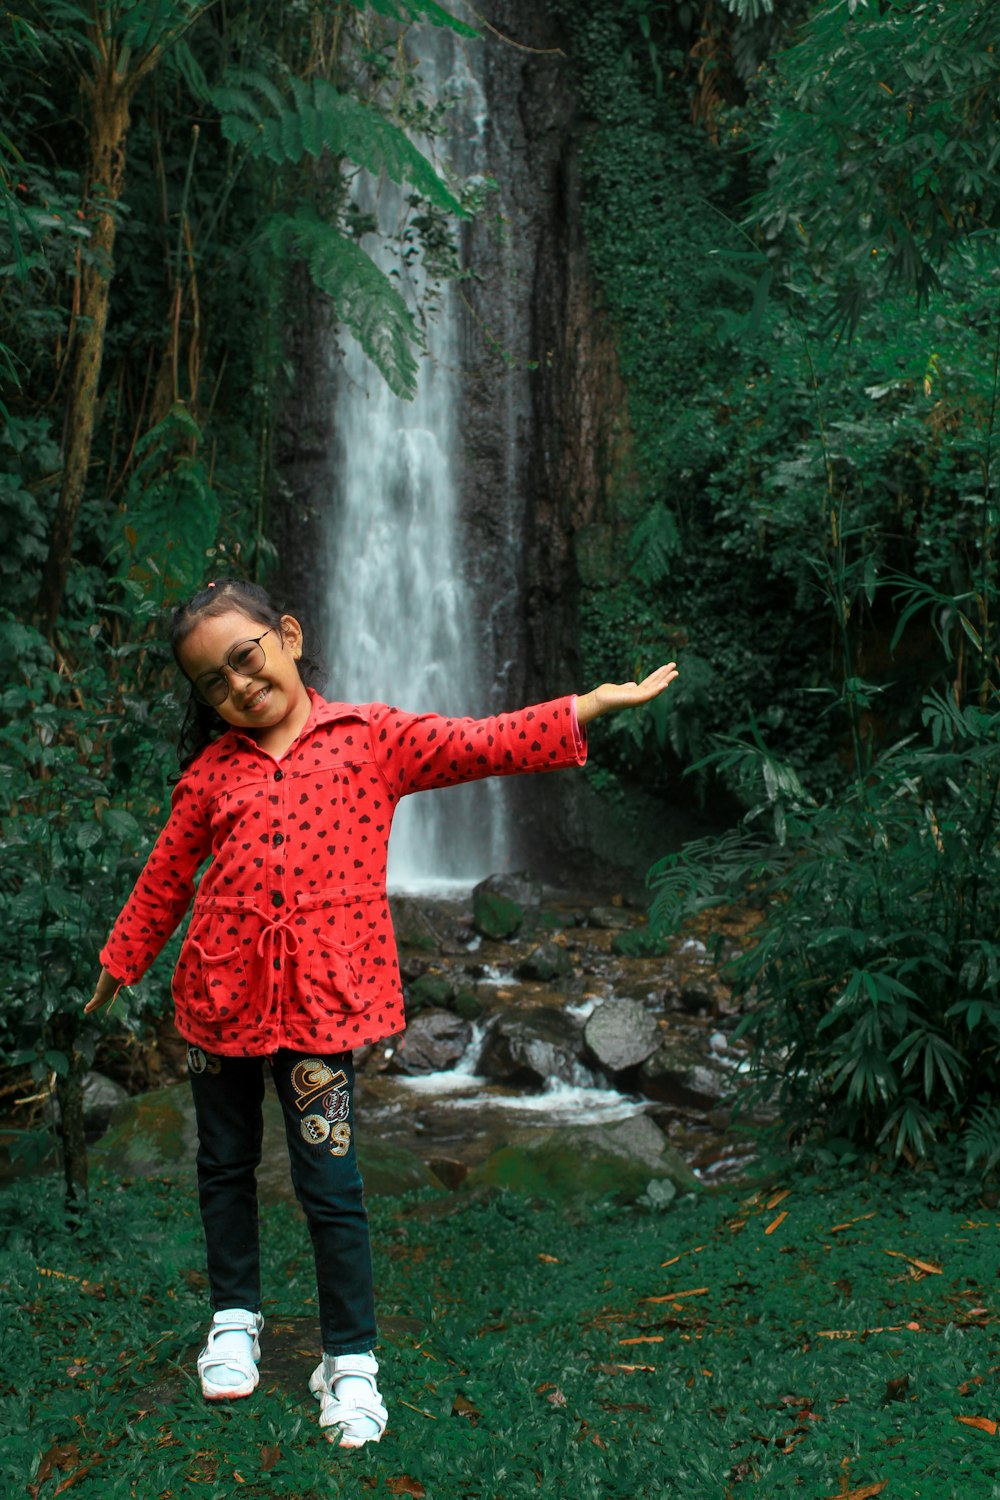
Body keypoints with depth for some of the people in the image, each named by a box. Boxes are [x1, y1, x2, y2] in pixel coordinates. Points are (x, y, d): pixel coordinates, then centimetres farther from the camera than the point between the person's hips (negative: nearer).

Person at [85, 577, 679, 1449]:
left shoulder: (370, 738, -1)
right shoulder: (212, 772, 5)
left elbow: (480, 746, -8)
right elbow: (165, 878, 15)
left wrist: (594, 705, -14)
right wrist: (120, 965, 24)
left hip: (322, 995, -3)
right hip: (220, 992, 4)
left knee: (330, 1184, 0)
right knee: (225, 1166, 19)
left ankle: (350, 1357, 19)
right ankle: (236, 1316, 42)